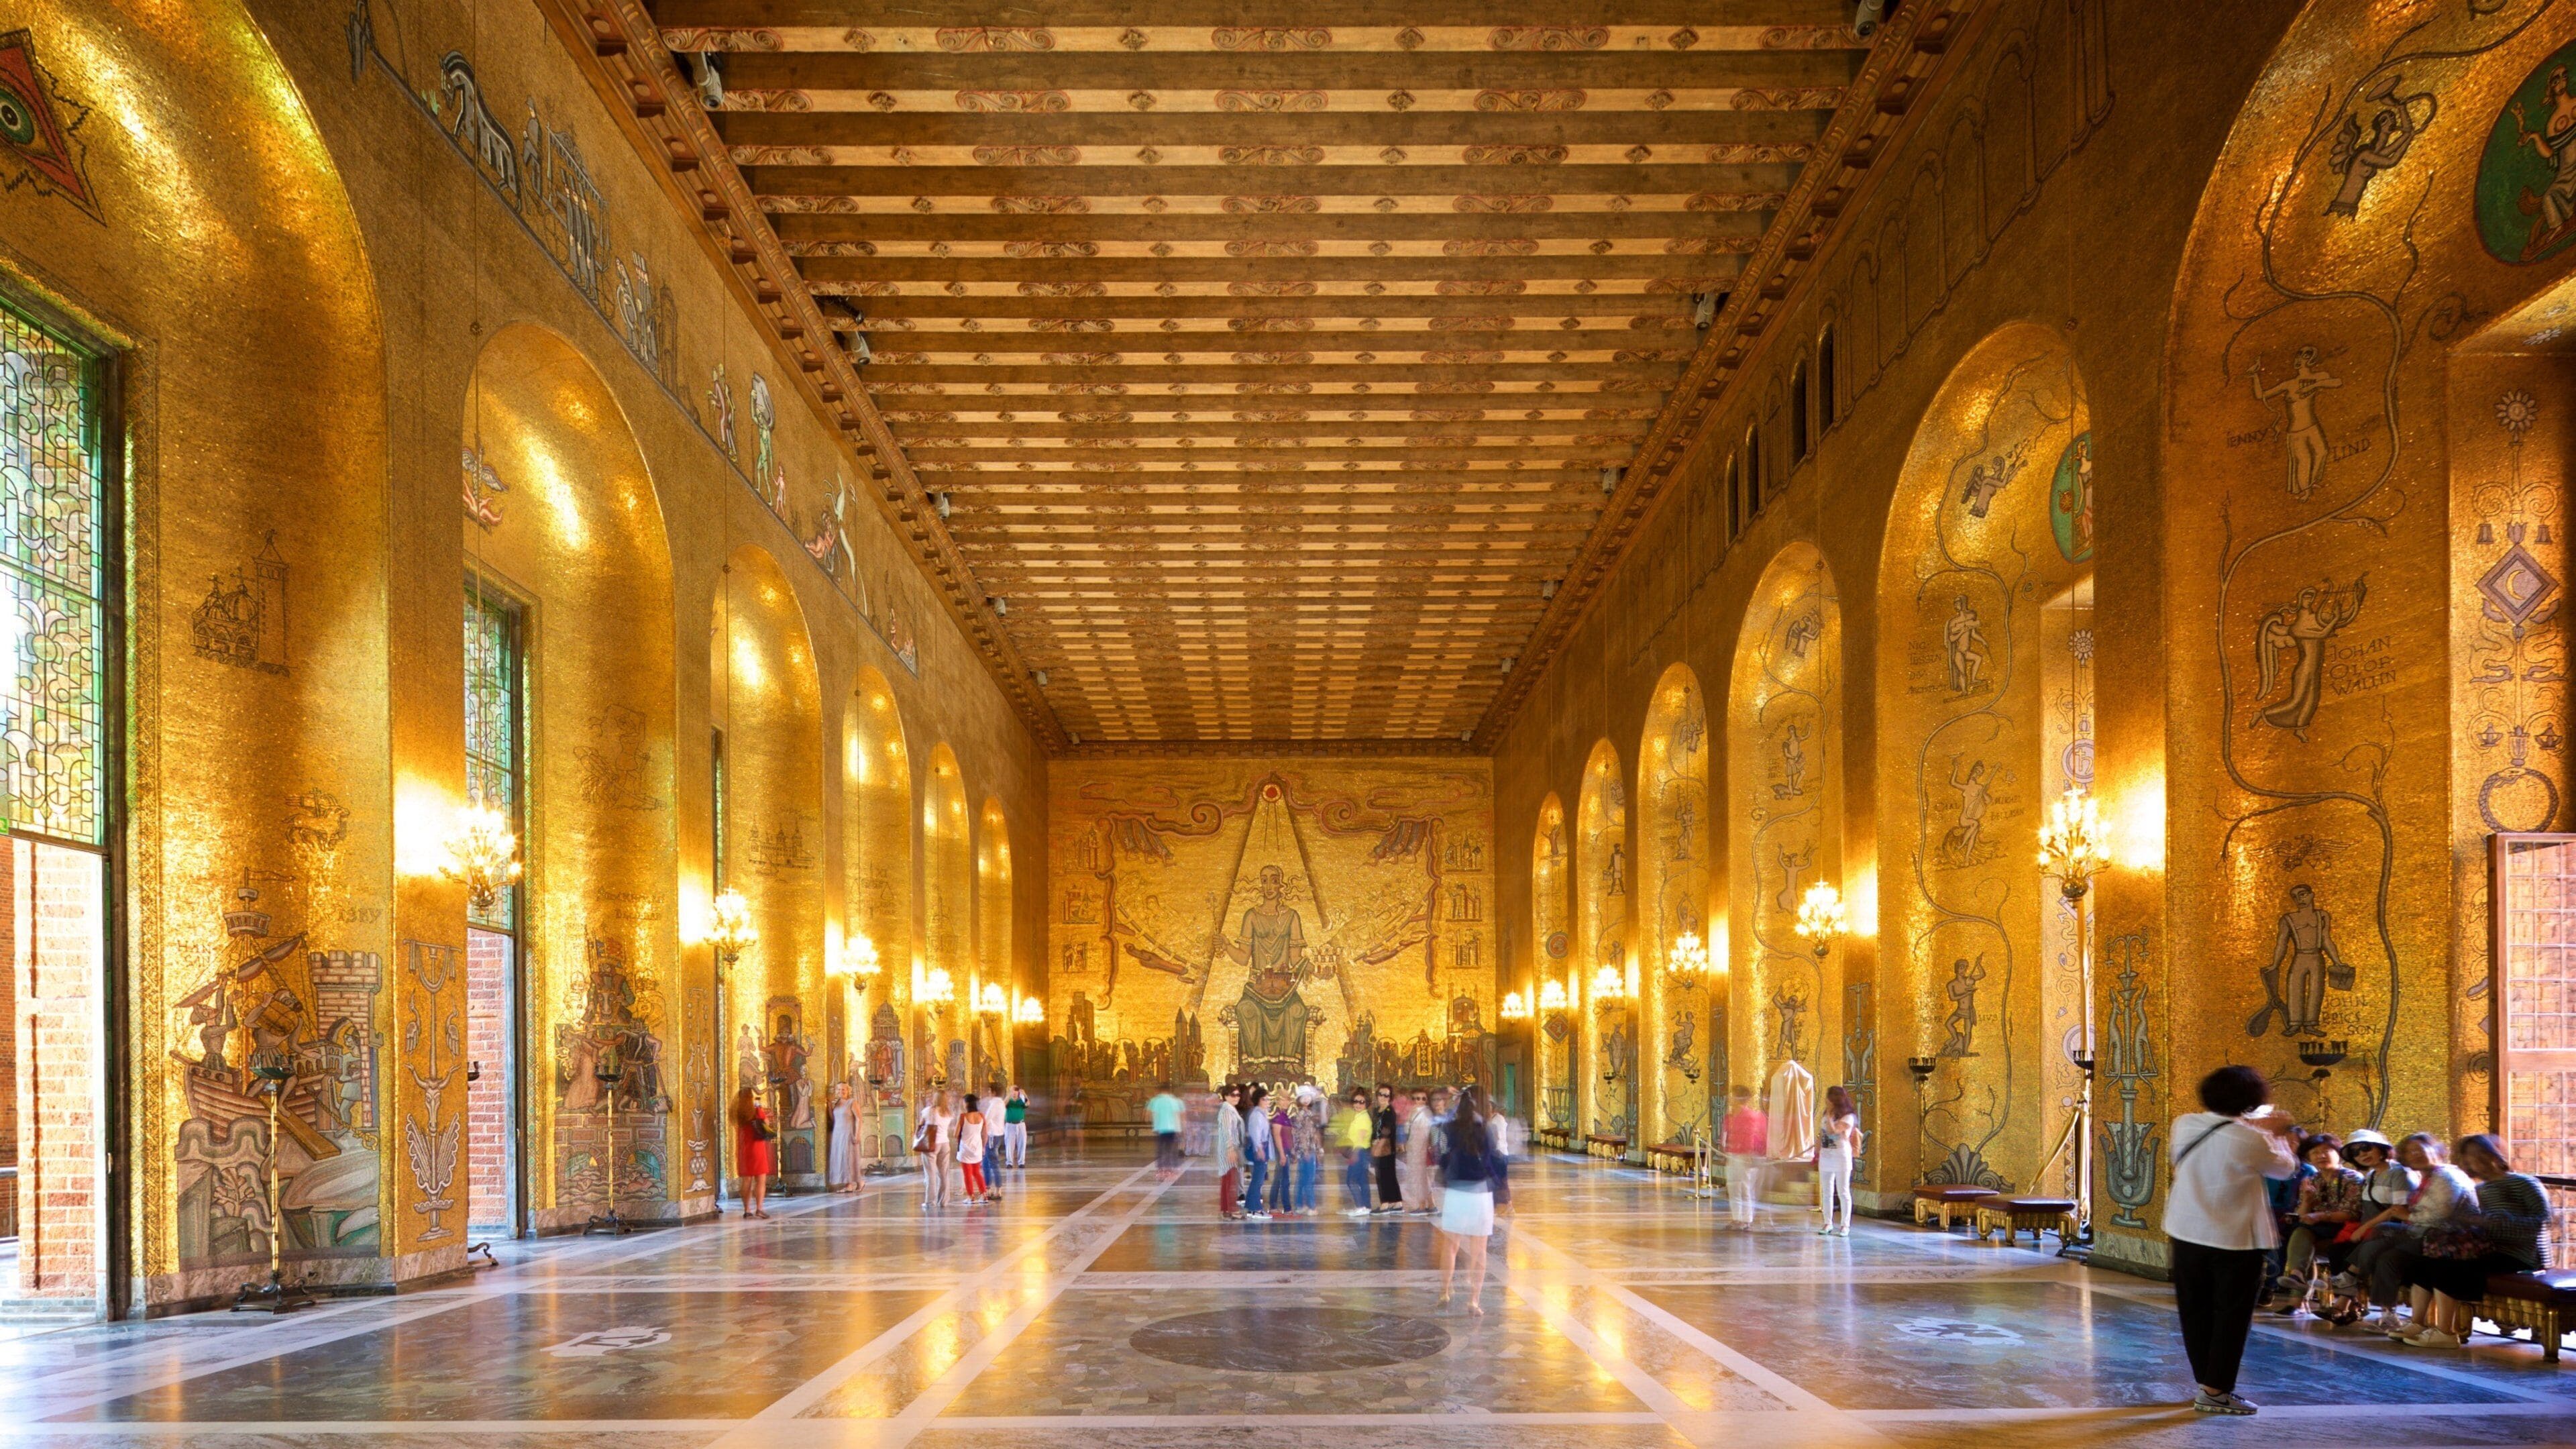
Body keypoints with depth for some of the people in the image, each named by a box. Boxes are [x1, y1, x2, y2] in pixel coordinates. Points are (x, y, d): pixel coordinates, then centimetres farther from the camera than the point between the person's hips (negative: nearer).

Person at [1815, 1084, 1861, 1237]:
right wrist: (1817, 1152, 12)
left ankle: (1845, 1225, 3)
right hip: (1826, 1156, 7)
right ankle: (1828, 1223, 15)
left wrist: (1830, 1115, -16)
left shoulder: (1848, 1117, -10)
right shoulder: (1827, 1116, 14)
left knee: (1843, 1192, -2)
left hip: (1841, 1157, -7)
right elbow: (1821, 1135, 17)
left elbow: (1833, 1130, -22)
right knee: (1826, 1193, 9)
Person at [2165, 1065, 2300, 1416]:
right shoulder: (2251, 1140, -19)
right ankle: (2216, 1391, 6)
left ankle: (2205, 1381, 25)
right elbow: (2284, 1168, -1)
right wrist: (2276, 1135, 16)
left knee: (2196, 1312, 15)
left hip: (2187, 1235, 5)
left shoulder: (2185, 1125, -3)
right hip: (2235, 1240, -5)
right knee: (2231, 1316, 5)